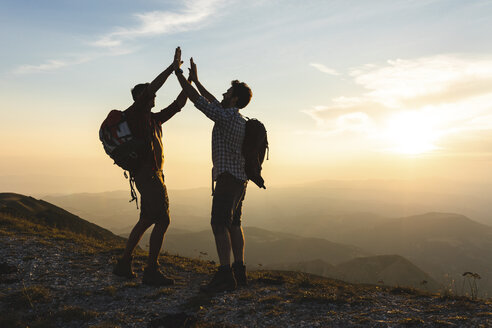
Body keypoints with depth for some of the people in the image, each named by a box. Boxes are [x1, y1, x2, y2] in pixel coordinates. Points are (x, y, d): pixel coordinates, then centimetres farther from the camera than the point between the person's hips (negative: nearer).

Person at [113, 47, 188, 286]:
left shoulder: (154, 118, 20)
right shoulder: (133, 113, -4)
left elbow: (177, 105, 24)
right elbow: (152, 87, -15)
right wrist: (173, 66, -11)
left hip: (153, 174, 10)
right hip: (147, 174, -10)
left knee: (147, 220, 14)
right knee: (162, 220, -11)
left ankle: (124, 264, 23)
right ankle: (151, 271, -5)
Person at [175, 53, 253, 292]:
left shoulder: (226, 117, -11)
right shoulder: (239, 119, 17)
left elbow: (198, 100, -10)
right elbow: (215, 103, 28)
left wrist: (179, 75, 2)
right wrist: (195, 80, 32)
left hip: (228, 178, -10)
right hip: (240, 178, 10)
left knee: (220, 224, -12)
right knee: (233, 224, 11)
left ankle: (225, 276, -15)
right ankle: (239, 272, 14)